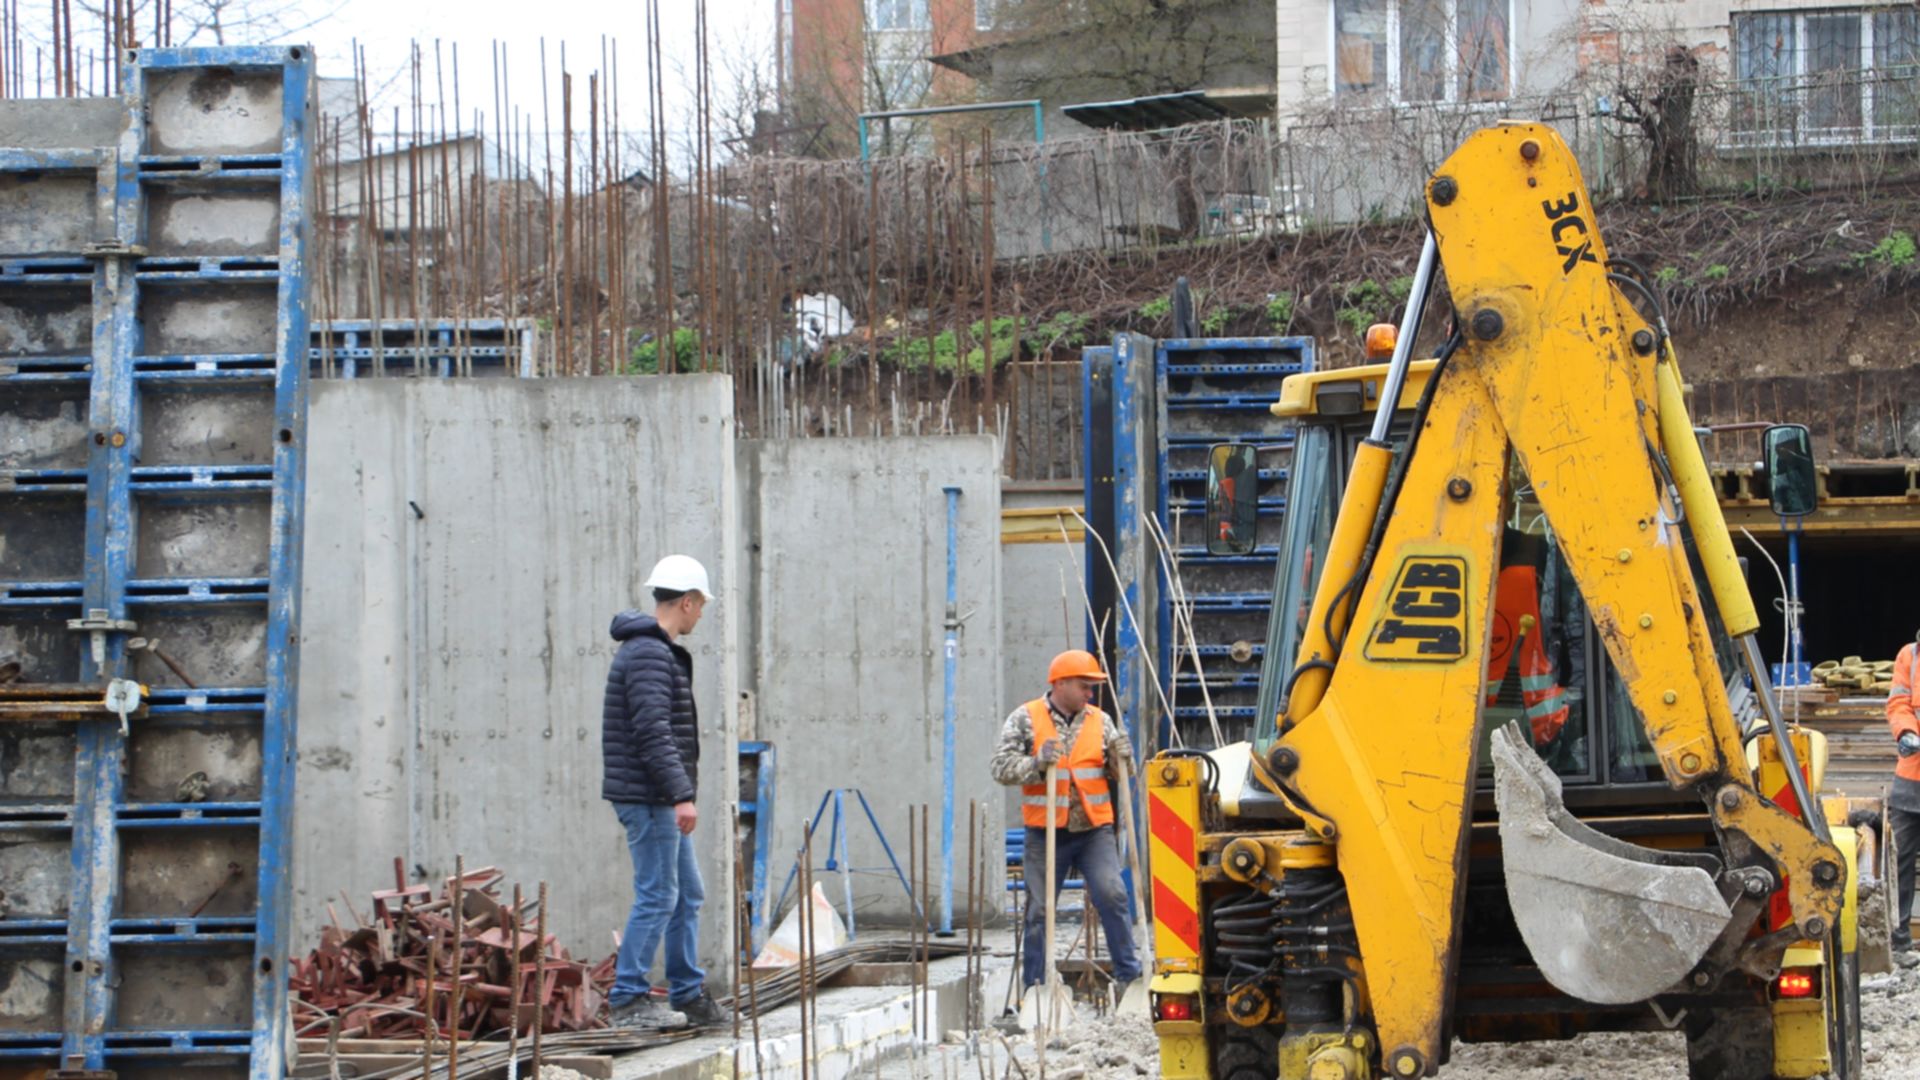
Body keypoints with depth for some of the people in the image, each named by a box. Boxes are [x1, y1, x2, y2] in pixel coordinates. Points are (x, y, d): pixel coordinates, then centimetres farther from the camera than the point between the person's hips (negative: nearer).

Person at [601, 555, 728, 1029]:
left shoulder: (662, 651, 18)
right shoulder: (648, 654, -15)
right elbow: (653, 732, -23)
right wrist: (682, 794, -24)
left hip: (662, 801, 11)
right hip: (649, 797, -11)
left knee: (686, 895, 13)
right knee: (657, 897, -8)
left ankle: (689, 996, 17)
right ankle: (628, 999, -5)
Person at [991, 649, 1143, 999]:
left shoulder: (1099, 721, 8)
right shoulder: (1025, 720, -1)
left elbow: (1118, 777, 12)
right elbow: (1003, 767, -7)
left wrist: (1121, 757, -10)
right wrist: (1038, 762, -22)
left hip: (1094, 829, 2)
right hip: (1046, 832, -1)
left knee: (1111, 896, -13)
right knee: (1039, 910, 4)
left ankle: (1128, 974, -4)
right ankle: (1032, 987, 13)